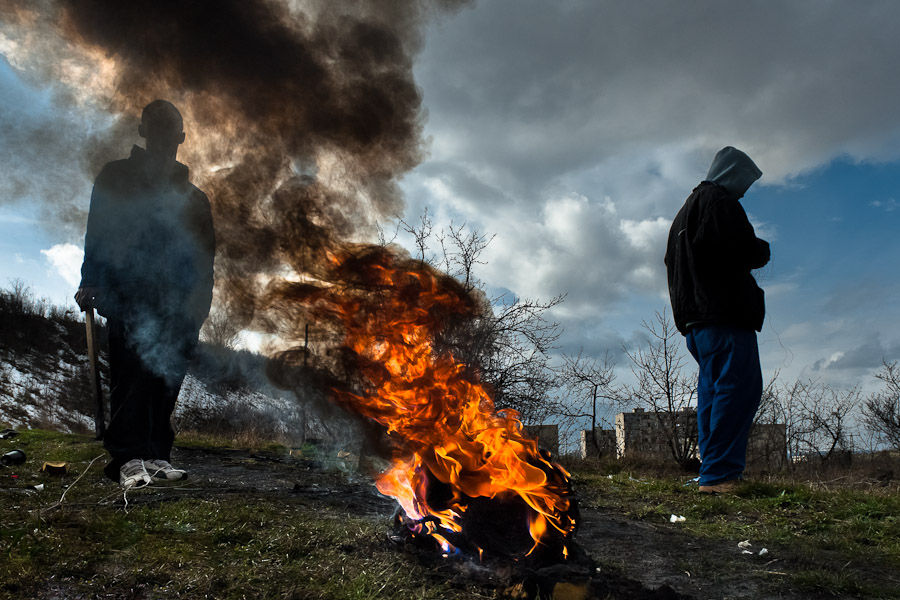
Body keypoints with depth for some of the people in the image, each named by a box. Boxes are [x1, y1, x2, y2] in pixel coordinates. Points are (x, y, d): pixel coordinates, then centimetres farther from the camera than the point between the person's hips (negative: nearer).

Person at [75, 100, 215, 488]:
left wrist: (197, 306, 8)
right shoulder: (116, 179, 15)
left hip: (175, 306, 3)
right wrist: (91, 280, -8)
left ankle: (155, 456, 6)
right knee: (133, 373, -13)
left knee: (165, 380, 0)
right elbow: (97, 234, 6)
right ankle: (131, 458, -13)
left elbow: (204, 255, 18)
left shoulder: (192, 197, 21)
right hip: (128, 299, -3)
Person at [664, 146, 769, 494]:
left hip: (693, 316, 10)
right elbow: (743, 249, -15)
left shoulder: (685, 211, 27)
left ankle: (712, 474, 8)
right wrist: (763, 250, 5)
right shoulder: (719, 200, -3)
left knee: (712, 390, 9)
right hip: (724, 312, -10)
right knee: (739, 387, -13)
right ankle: (720, 474, -19)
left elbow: (673, 262, 29)